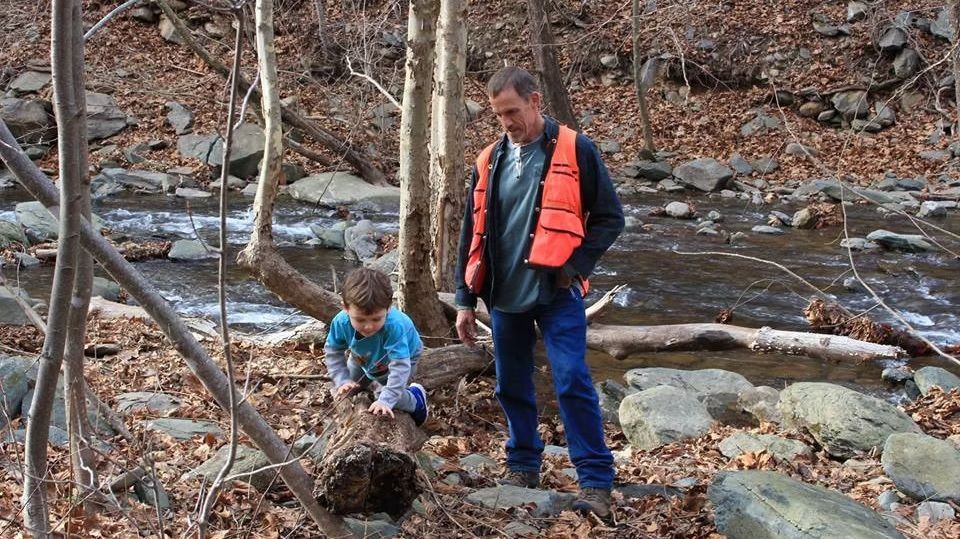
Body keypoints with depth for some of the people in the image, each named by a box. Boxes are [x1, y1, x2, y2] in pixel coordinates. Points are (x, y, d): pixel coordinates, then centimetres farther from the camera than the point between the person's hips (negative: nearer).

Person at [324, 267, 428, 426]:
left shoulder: (394, 326, -48)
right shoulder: (341, 322, -35)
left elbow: (400, 366, -47)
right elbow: (333, 352, -16)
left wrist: (385, 400, -51)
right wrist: (342, 380, -26)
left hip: (403, 357, -4)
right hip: (363, 358, 5)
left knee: (389, 400, -20)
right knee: (343, 393, 13)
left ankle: (416, 398, 12)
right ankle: (373, 383, 42)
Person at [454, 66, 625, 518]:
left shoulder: (574, 150, -6)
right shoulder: (490, 161, 7)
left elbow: (609, 217, -3)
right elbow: (473, 235, 12)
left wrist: (575, 267, -12)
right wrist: (465, 299, 9)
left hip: (556, 293, -5)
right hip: (504, 296, 5)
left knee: (573, 384, -9)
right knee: (512, 386, 12)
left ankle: (596, 481, -4)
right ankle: (523, 465, 29)